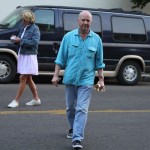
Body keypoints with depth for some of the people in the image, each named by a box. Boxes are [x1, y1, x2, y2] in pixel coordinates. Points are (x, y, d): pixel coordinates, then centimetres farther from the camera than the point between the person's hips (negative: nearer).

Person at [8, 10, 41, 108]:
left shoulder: (35, 28, -10)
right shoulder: (23, 28, 12)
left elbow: (34, 42, -20)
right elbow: (20, 39, 20)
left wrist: (20, 40, -21)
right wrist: (15, 39, -3)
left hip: (29, 56, -9)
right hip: (22, 55, 9)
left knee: (23, 78, -7)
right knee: (28, 79, 13)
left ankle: (16, 101, -4)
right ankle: (36, 99, 23)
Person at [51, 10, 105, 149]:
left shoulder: (96, 39, 1)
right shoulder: (68, 36, 1)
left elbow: (99, 61, 6)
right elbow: (61, 58, 3)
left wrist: (101, 79, 3)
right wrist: (56, 75, -2)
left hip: (86, 80, -2)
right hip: (70, 78, 2)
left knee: (82, 109, -10)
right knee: (70, 108, 15)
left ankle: (77, 139, -13)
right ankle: (73, 128, 39)